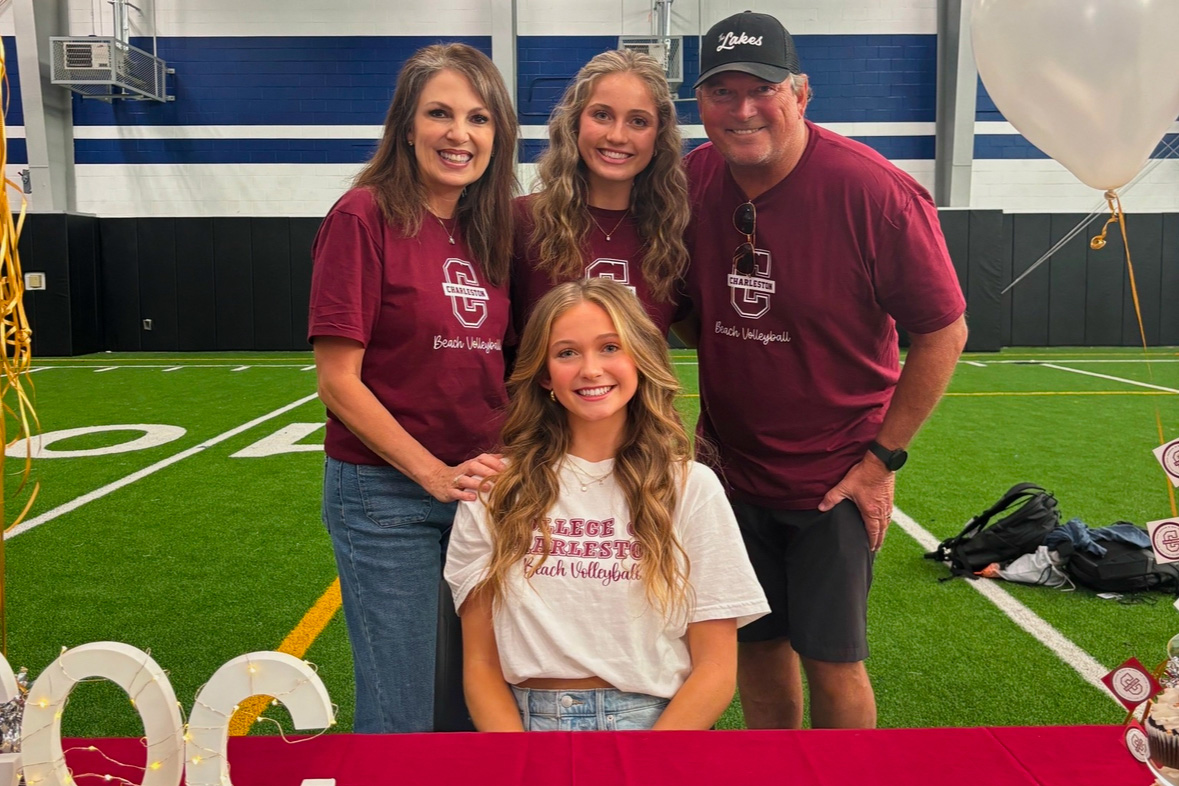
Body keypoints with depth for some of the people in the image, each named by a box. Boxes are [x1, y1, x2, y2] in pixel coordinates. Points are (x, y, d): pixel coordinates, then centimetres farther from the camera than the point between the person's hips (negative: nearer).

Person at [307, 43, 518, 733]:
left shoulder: (491, 229, 7)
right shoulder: (366, 215, -11)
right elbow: (338, 380, -13)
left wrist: (504, 460, -1)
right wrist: (436, 475, -14)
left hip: (486, 489, 6)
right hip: (386, 494, -6)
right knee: (402, 713, 7)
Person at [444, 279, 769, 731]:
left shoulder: (690, 488, 3)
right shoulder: (495, 490, 5)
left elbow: (716, 669, 1)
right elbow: (481, 664, 5)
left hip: (653, 718, -1)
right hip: (527, 720, 1)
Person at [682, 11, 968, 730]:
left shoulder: (877, 193, -18)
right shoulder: (692, 182, -5)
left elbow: (944, 332, -11)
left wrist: (883, 457, -10)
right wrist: (714, 406, 8)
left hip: (836, 475, -4)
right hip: (734, 466, 4)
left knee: (832, 660, 4)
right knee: (755, 643, 15)